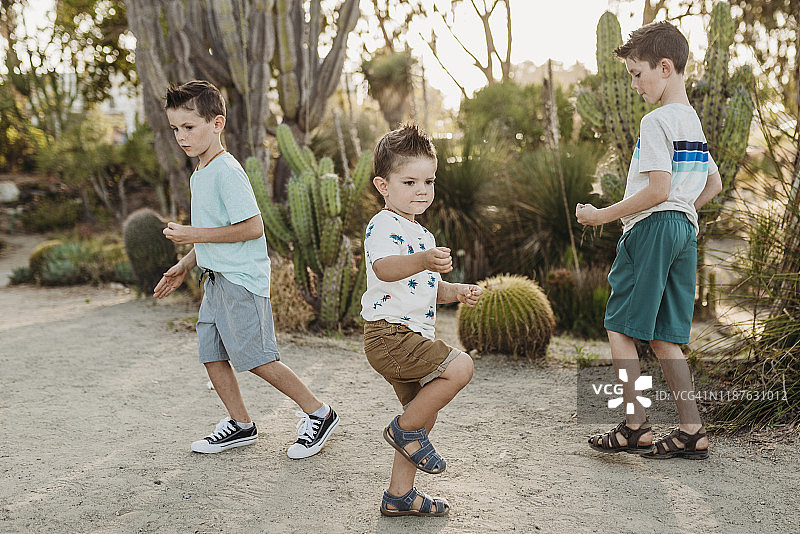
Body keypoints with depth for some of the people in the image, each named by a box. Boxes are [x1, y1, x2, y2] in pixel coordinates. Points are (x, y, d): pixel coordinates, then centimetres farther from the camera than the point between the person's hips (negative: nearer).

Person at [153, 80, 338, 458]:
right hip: (217, 278, 10)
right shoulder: (200, 174, 14)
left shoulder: (227, 172, -16)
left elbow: (252, 227, -23)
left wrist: (193, 235, -18)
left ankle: (318, 413, 6)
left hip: (241, 279, -10)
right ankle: (240, 425, 23)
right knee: (212, 353, 10)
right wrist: (184, 266, 19)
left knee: (255, 358, -6)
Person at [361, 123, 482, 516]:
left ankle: (399, 495, 26)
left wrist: (456, 291, 6)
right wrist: (422, 261, -55)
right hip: (389, 333, -10)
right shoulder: (384, 226, -14)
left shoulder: (422, 235, 18)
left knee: (426, 412, 14)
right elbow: (383, 268, -37)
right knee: (460, 366, -22)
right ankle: (405, 428, -3)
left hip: (410, 338, 10)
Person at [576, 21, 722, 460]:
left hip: (650, 228, -9)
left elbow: (657, 190, -19)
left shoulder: (657, 121, -11)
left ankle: (635, 426, 0)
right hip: (685, 232, 9)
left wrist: (601, 216, -12)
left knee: (620, 327, 0)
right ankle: (692, 432, 8)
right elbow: (714, 185, 24)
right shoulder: (694, 122, 18)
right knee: (663, 337, 10)